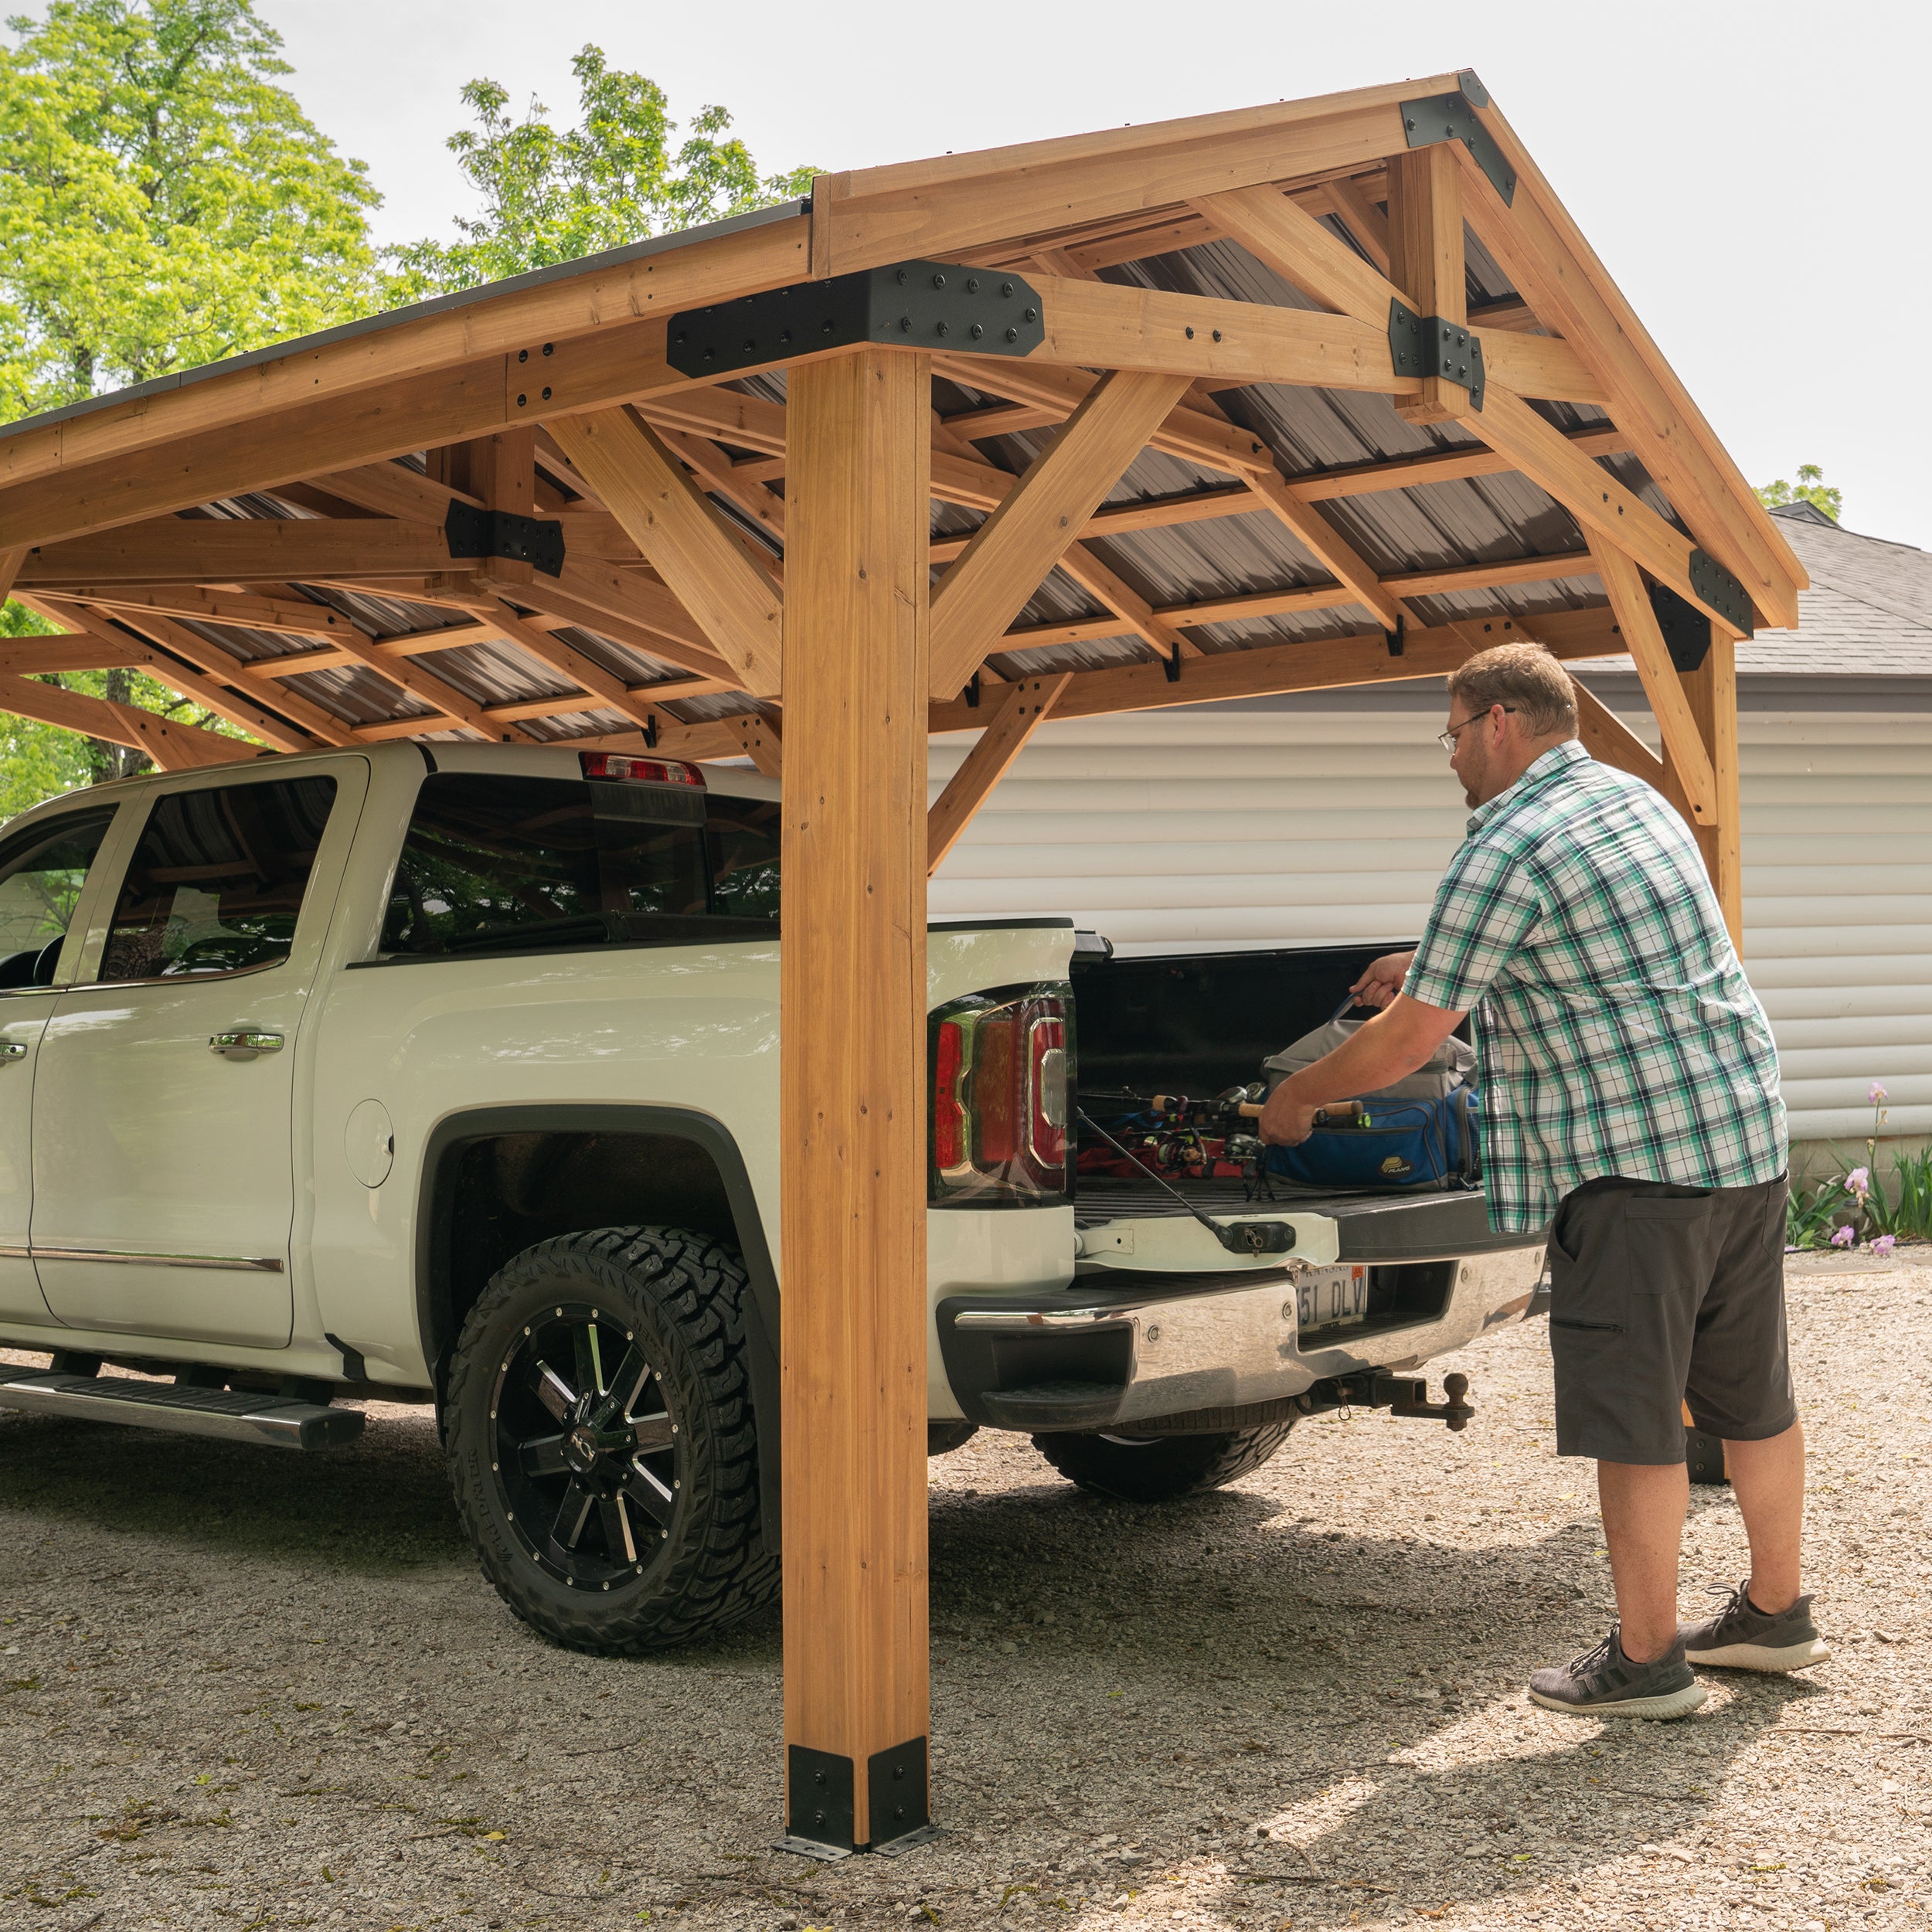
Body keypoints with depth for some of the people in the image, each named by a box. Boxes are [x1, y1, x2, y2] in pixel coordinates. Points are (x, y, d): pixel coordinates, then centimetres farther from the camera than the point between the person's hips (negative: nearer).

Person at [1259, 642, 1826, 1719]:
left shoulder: (1506, 853, -13)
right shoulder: (1632, 798, 15)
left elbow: (1407, 1043, -12)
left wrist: (1298, 1098, 4)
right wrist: (1436, 971, 31)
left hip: (1638, 1158, -9)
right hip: (1751, 1127, 9)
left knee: (1634, 1419, 1)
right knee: (1752, 1396, 19)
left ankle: (1647, 1662, 10)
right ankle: (1777, 1615, 32)